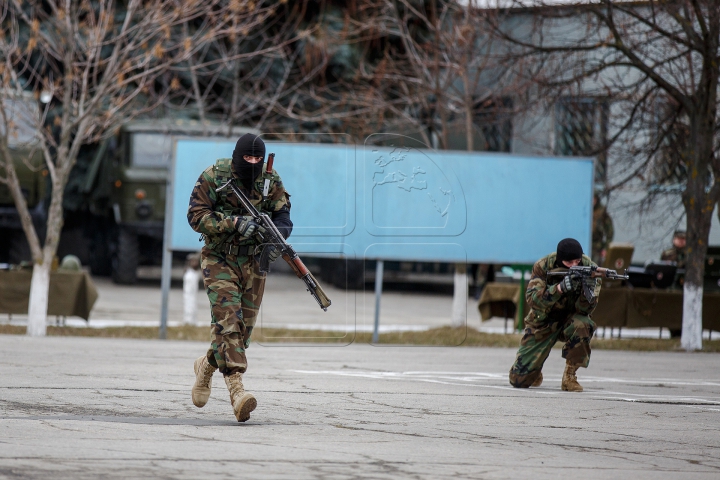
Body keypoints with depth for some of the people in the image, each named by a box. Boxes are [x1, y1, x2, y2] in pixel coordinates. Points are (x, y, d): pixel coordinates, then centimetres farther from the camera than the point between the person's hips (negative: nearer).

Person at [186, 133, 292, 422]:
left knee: (244, 327, 8)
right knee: (228, 320, -18)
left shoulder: (271, 181, 0)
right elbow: (196, 215, -14)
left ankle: (208, 365, 36)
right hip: (219, 260, -4)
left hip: (253, 262, 4)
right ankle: (236, 389, -25)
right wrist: (234, 222, -26)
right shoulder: (214, 177, -11)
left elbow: (283, 216, -3)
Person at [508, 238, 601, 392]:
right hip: (542, 323, 0)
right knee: (519, 379, -8)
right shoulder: (542, 267, -19)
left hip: (570, 319, 0)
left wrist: (588, 290, -43)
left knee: (582, 325, -38)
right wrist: (559, 288, -44)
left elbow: (584, 310, -22)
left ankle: (570, 376, -18)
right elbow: (532, 300, -31)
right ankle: (536, 372, 31)